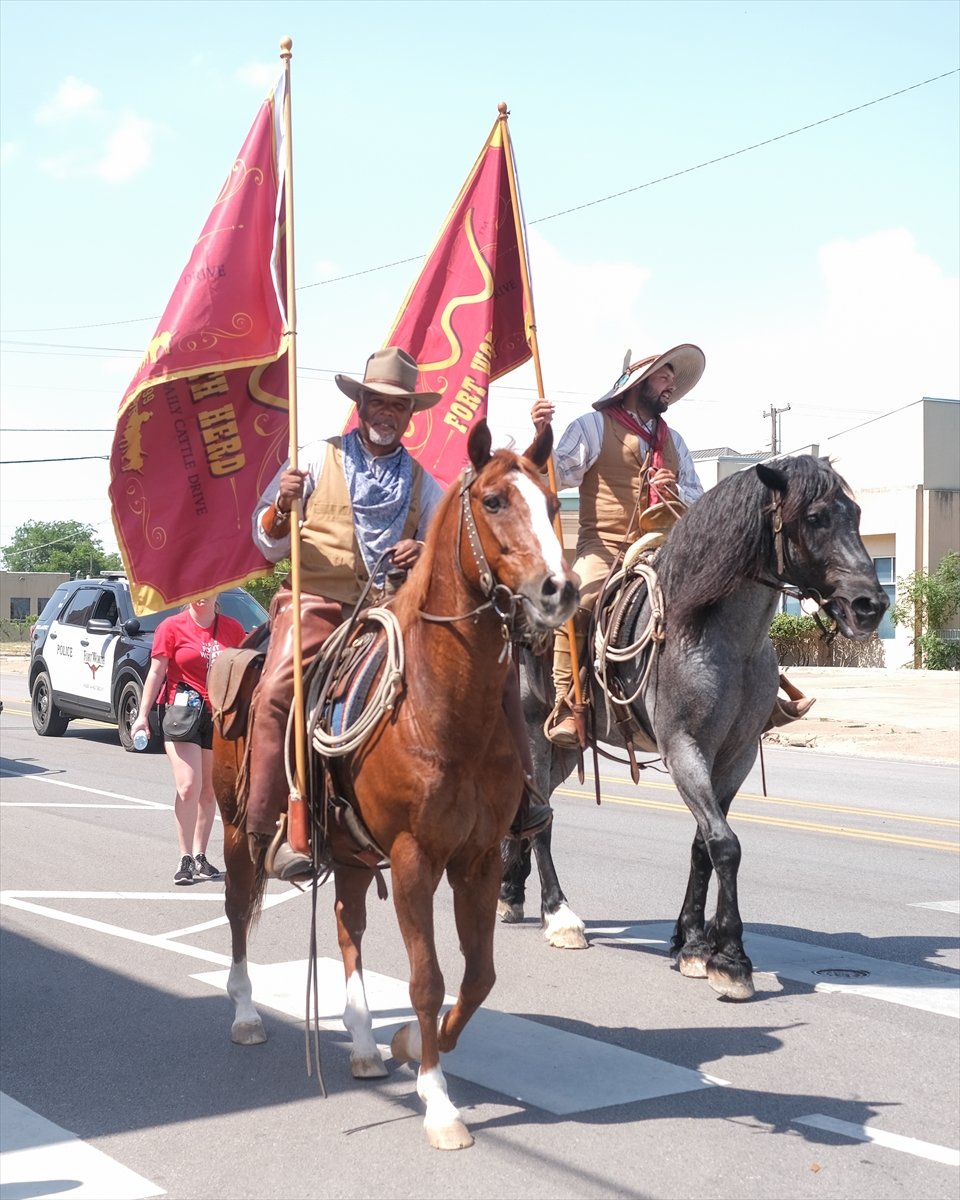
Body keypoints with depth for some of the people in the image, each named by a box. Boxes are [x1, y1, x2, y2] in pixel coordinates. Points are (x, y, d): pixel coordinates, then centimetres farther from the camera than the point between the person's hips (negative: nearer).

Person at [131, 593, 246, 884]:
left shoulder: (232, 629, 6)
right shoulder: (172, 627, -1)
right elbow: (156, 672, -1)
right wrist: (143, 715, -5)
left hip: (219, 717, 4)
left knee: (209, 790, 9)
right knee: (188, 786, -15)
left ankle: (200, 856, 19)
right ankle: (186, 859, -8)